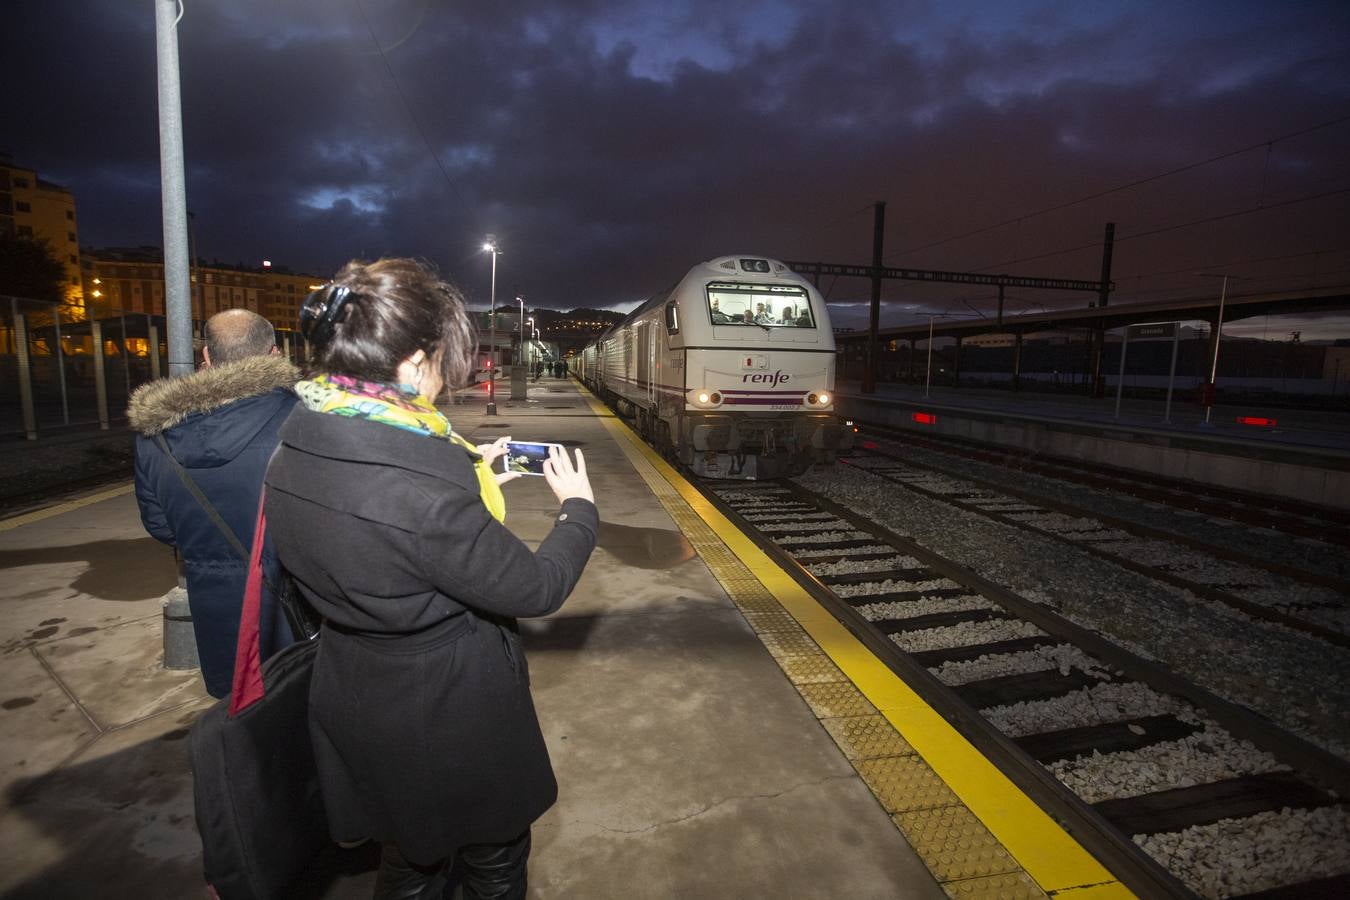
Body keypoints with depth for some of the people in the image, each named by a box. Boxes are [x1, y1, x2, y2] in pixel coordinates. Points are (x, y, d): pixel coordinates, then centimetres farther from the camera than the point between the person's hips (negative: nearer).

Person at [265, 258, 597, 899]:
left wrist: (466, 476, 6)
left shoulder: (294, 453, -10)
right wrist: (579, 507, -8)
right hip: (451, 720, -7)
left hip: (356, 712, 7)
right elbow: (536, 588, -25)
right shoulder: (421, 485, -37)